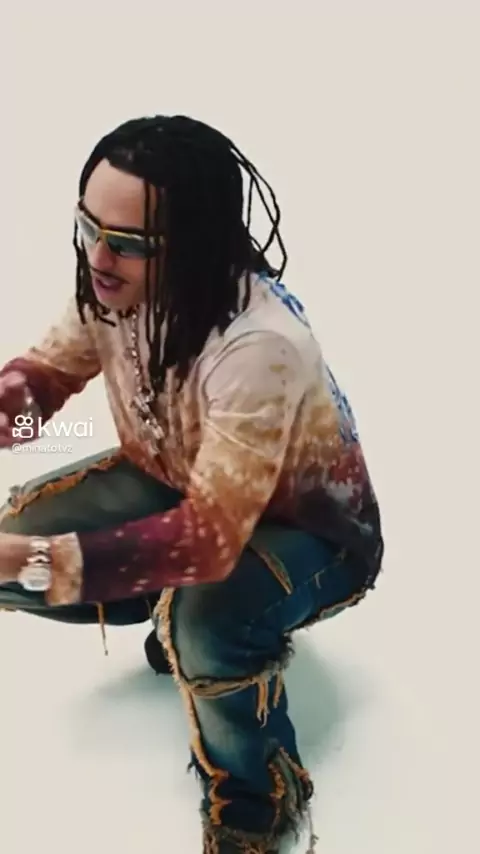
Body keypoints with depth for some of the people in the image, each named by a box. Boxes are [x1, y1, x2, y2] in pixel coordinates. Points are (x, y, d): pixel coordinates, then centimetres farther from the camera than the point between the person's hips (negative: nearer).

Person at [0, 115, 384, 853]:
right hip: (180, 484, 7)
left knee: (202, 621, -38)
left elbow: (210, 540, -40)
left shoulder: (259, 348, -39)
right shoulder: (116, 284, -19)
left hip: (306, 528, -6)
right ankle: (183, 620, 16)